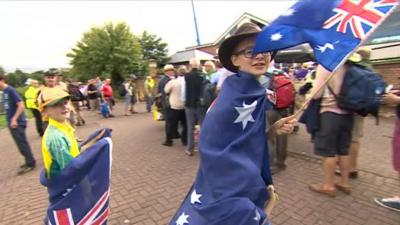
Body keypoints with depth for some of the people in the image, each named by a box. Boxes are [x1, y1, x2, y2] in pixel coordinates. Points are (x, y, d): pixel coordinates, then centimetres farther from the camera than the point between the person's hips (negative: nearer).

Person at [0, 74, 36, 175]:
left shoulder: (11, 90, -14)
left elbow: (21, 106, -19)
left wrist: (14, 119, -21)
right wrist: (9, 121, 15)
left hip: (17, 122, -8)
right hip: (11, 122, 8)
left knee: (22, 143, -2)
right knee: (21, 143, 14)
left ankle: (30, 163, 8)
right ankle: (30, 161, 24)